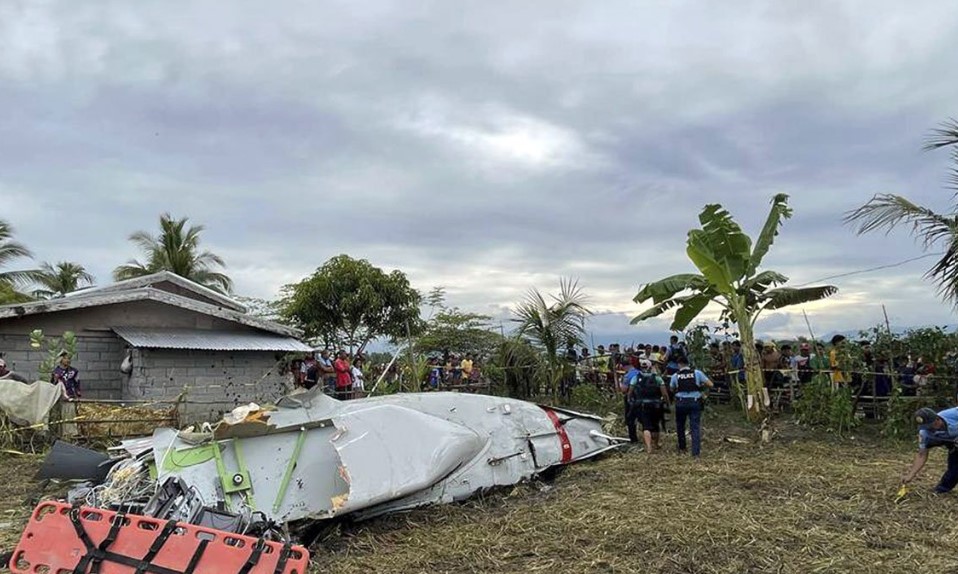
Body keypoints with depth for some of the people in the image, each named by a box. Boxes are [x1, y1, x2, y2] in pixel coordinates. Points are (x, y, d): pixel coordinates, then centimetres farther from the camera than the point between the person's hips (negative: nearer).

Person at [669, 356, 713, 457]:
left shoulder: (675, 376, 1)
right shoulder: (697, 373, 0)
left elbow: (672, 389, 11)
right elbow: (710, 384, -1)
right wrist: (701, 386, 15)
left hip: (681, 403, 0)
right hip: (695, 402, 0)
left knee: (680, 425, 20)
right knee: (695, 426, 2)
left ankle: (682, 447, 31)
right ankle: (696, 452, -4)